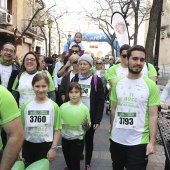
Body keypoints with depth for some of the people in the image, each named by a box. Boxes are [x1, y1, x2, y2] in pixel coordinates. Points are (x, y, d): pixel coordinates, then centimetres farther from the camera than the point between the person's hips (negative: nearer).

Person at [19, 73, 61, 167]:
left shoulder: (53, 106, -9)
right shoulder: (26, 105, -3)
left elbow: (57, 129, -6)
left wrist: (53, 148, -9)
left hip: (45, 145, -2)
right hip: (28, 145, 3)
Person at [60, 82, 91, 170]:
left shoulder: (84, 108, -12)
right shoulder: (63, 106, -5)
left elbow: (87, 128, -4)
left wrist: (86, 124, -25)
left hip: (78, 140, -3)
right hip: (65, 138, 3)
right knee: (68, 161, 22)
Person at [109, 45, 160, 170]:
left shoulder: (150, 85, -9)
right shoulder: (117, 83, 1)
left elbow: (153, 115, -9)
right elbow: (114, 109, 8)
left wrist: (152, 141, -12)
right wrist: (111, 131, 9)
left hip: (139, 142, -3)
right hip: (116, 139, 4)